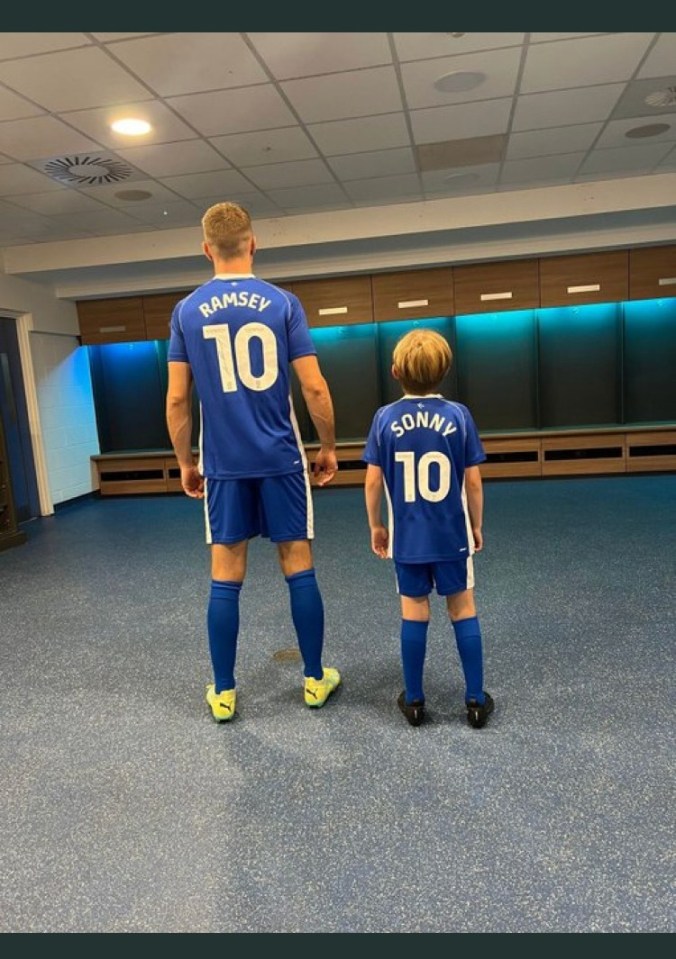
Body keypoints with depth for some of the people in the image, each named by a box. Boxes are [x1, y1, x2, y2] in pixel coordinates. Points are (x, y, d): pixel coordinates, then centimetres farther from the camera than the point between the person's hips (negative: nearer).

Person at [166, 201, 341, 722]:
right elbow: (314, 387, -7)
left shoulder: (187, 311, 2)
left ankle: (223, 693, 18)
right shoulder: (283, 302, -3)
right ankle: (315, 679, 21)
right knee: (299, 568, 9)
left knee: (225, 576, 8)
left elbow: (177, 399, 1)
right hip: (281, 459, -1)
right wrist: (329, 446, 6)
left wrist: (185, 462, 12)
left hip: (223, 464, 1)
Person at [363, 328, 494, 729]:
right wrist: (477, 526, 9)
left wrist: (376, 526, 9)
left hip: (407, 537, 1)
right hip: (452, 534, 0)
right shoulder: (458, 415, -8)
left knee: (414, 612, 12)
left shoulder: (385, 418, -6)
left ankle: (414, 700, 22)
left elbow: (373, 481, -5)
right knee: (464, 609, 12)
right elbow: (473, 481, -5)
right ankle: (476, 699, 19)